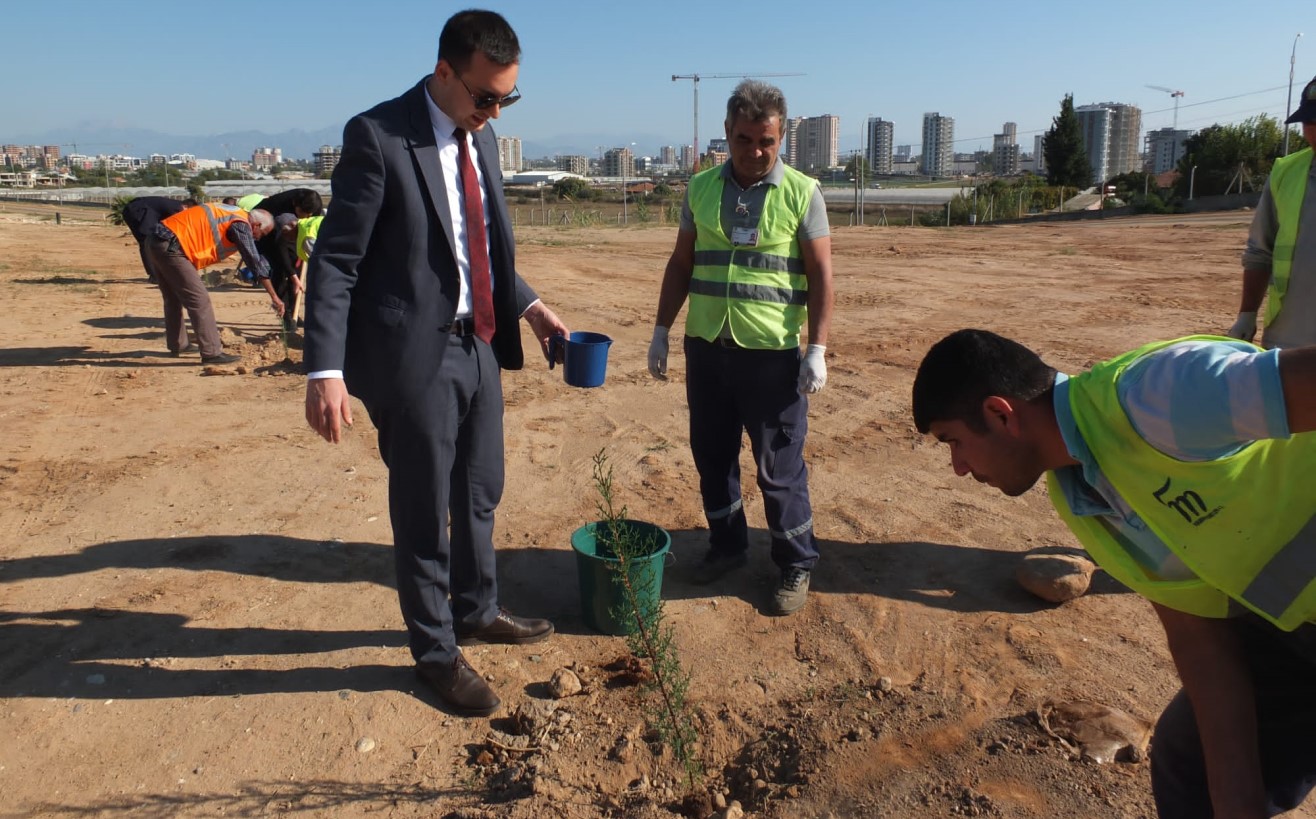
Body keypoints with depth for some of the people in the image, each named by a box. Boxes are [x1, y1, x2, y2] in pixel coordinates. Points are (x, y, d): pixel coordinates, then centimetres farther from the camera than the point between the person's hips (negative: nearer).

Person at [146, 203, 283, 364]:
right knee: (199, 300, -9)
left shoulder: (235, 214, 19)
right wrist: (273, 296, -8)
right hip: (170, 247, -10)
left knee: (174, 298, 23)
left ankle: (177, 345, 35)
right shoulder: (241, 225, -9)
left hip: (156, 242, 10)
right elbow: (255, 260, -11)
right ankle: (212, 353, -9)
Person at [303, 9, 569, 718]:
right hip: (415, 355, -7)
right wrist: (325, 370, -22)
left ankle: (476, 611, 42)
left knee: (479, 494, 20)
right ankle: (436, 652, 27)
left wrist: (527, 306, 7)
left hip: (479, 346, 7)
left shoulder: (480, 137, 8)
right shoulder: (378, 136, -14)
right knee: (423, 512, 8)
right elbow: (334, 262, -16)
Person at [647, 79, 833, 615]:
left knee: (779, 467, 3)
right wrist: (661, 331, 10)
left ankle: (797, 565, 21)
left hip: (772, 354, -4)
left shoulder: (802, 193, -2)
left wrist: (817, 349, -10)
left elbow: (820, 276, -3)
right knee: (712, 456, 13)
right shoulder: (701, 188, 8)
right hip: (706, 348, 4)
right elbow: (681, 264, 13)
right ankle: (727, 546, 33)